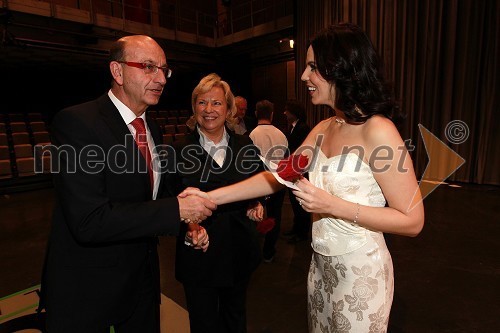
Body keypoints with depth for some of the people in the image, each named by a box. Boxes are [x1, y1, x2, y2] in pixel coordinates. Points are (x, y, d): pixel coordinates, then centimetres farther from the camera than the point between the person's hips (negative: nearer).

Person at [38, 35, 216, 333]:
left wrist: (188, 224, -5)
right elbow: (89, 221, -28)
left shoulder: (152, 130, 4)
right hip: (86, 288, -6)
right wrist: (177, 209, -26)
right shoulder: (77, 122, -20)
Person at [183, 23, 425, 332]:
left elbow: (412, 220, -18)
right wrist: (211, 196, -5)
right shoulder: (323, 128, 2)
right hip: (321, 265, 7)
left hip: (360, 272, -6)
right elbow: (278, 177, 1)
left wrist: (333, 205, -25)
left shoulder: (377, 131, -20)